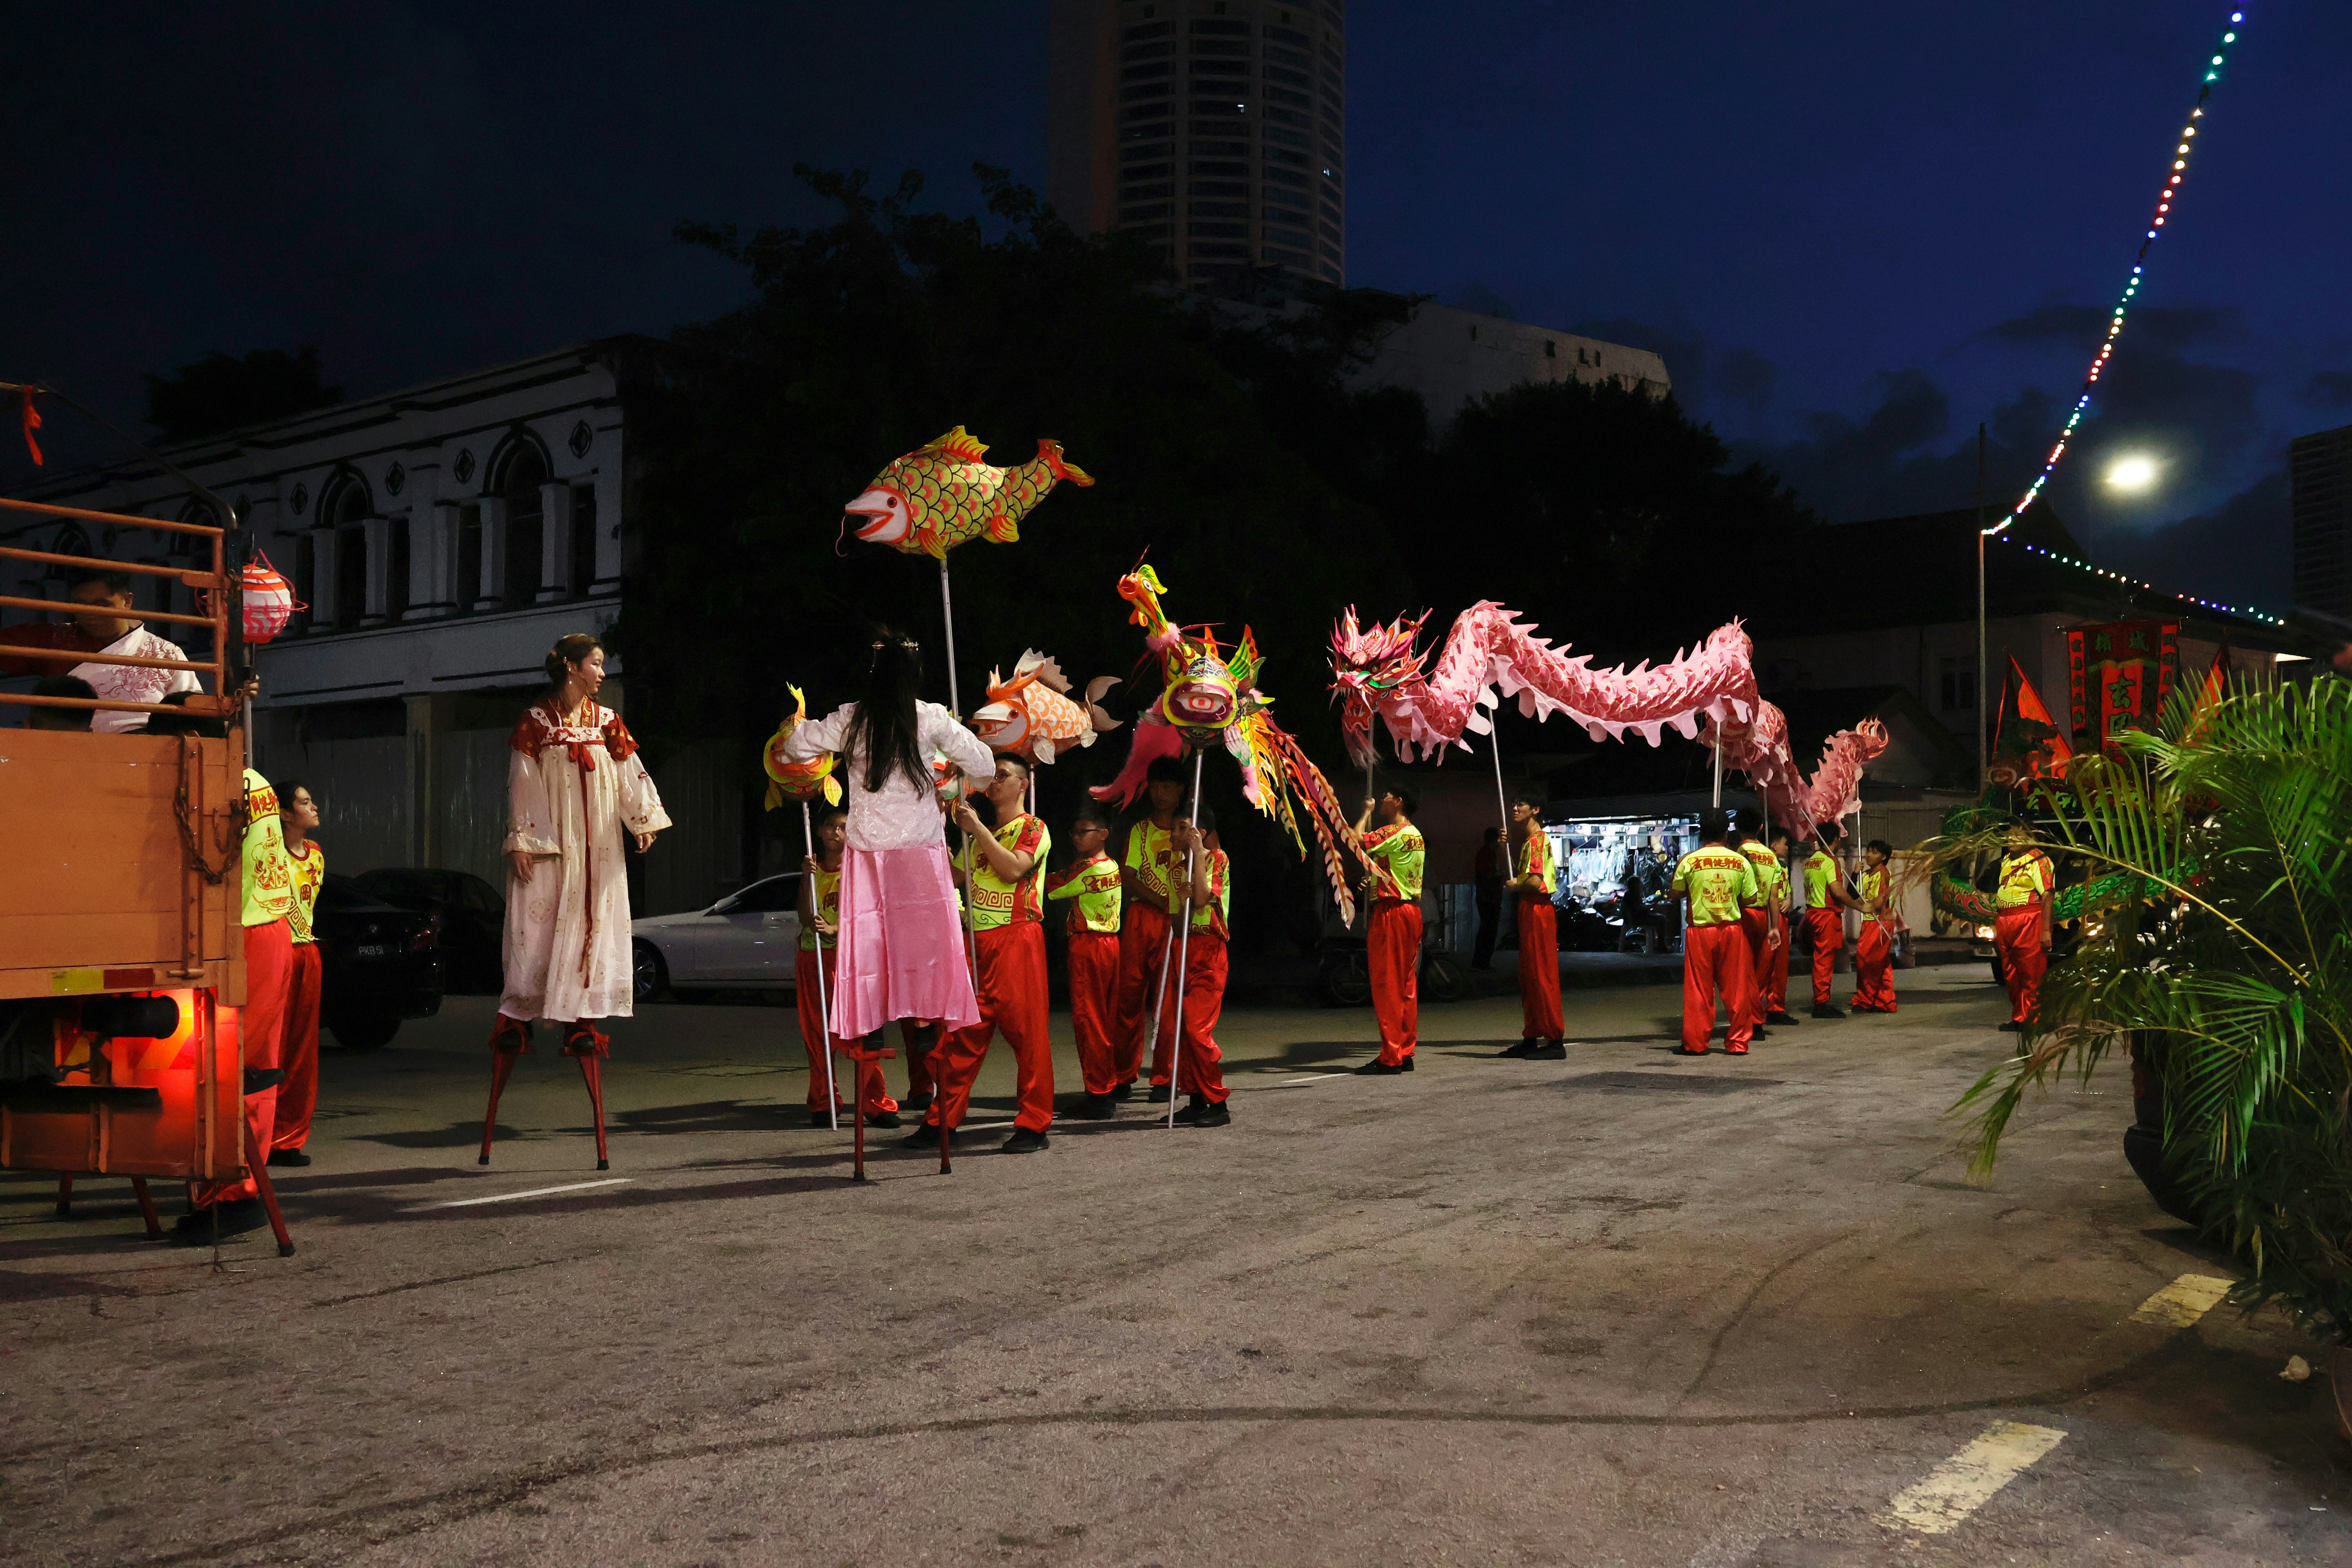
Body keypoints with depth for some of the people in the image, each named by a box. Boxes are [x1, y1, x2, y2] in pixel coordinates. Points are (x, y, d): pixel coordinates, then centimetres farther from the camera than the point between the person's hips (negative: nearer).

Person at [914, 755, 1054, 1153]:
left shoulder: (1033, 829, 2)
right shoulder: (980, 833, 23)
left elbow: (1013, 869, -14)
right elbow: (953, 877, 23)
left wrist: (977, 829, -11)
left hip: (1016, 938, -6)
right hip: (977, 940, 6)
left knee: (1026, 1030, -7)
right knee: (963, 1031, 3)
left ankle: (1034, 1125, -2)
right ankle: (942, 1120, 6)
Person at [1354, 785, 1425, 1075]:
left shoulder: (1393, 833, -13)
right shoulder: (1416, 836, 17)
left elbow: (1357, 840, -17)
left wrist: (1367, 813, -2)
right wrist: (1375, 880, 23)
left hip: (1390, 910, -9)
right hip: (1412, 910, 9)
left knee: (1387, 985, -8)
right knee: (1407, 985, 10)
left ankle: (1390, 1056, -9)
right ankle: (1406, 1053, 12)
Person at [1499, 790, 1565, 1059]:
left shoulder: (1538, 839, -13)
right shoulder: (1528, 840, 20)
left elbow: (1535, 882, -23)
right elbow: (1520, 875, 20)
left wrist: (1514, 887, -5)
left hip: (1537, 910, -11)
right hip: (1529, 911, 11)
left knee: (1542, 976, -10)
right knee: (1529, 978, 13)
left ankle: (1556, 1042, -9)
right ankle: (1531, 1039, 18)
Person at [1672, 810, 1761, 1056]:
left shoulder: (1688, 861, -5)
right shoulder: (1740, 861, -1)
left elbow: (1676, 893, 6)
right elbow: (1751, 899, 1)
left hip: (1700, 930, -1)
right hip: (1732, 929, 1)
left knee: (1699, 989, 4)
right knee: (1735, 988, 8)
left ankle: (1695, 1043, 7)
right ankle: (1738, 1042, 11)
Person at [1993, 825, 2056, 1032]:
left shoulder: (2038, 861, -6)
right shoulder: (2007, 860, 20)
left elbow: (2047, 896, -13)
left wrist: (2046, 931, -20)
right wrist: (1996, 926, 22)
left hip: (2029, 923, -8)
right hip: (2004, 925, 8)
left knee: (2032, 975, -7)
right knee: (2011, 976, 11)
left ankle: (2033, 1019, -3)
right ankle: (2018, 1019, 18)